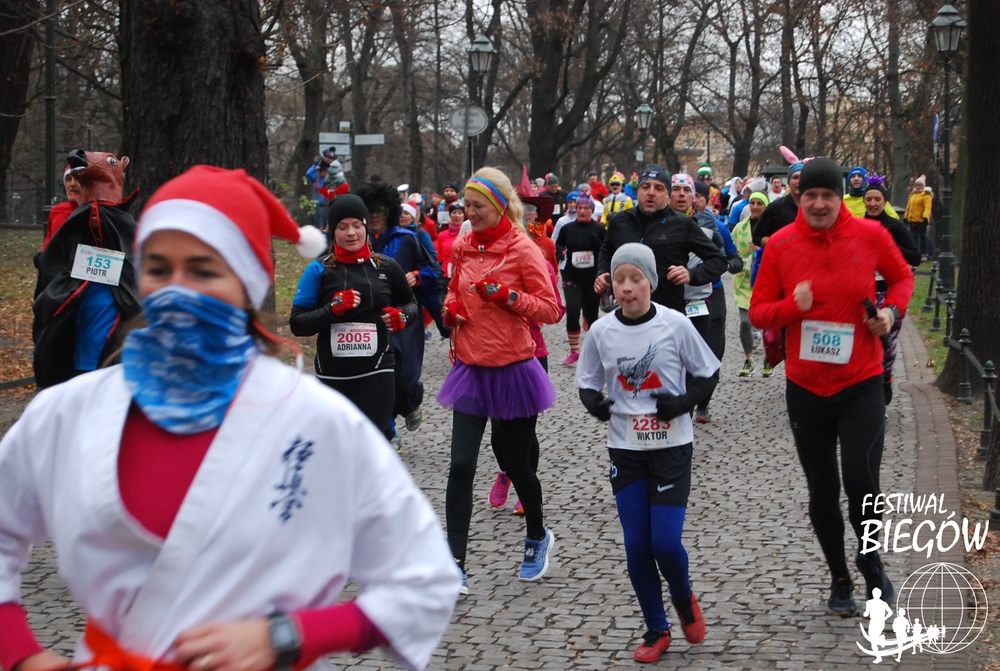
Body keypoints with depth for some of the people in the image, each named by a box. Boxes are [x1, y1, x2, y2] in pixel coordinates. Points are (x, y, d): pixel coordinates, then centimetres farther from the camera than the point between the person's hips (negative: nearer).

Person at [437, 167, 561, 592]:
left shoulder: (523, 250, -9)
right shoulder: (462, 248, 6)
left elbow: (550, 310, -9)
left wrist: (506, 294, -21)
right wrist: (450, 308, 1)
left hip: (513, 370, -4)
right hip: (470, 368, 4)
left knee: (517, 462, 10)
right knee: (461, 465, -5)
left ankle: (538, 538, 37)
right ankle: (455, 564, -2)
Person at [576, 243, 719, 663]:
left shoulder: (675, 325, -10)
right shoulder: (601, 332, -3)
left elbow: (708, 374, 0)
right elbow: (587, 383, 8)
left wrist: (684, 402, -17)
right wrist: (594, 403, -14)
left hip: (671, 447, -2)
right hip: (625, 450, 3)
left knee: (665, 542, -8)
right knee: (636, 545, 3)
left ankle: (684, 600, 25)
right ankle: (656, 631, 20)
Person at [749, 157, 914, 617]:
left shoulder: (870, 235, -6)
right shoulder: (780, 245, -5)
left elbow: (902, 277, 13)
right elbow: (757, 313, 0)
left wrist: (891, 310, -6)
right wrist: (792, 306, -20)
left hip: (861, 383, -1)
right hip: (805, 386, 2)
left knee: (861, 483, -12)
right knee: (822, 492, 11)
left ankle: (870, 559, 18)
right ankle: (839, 577, 32)